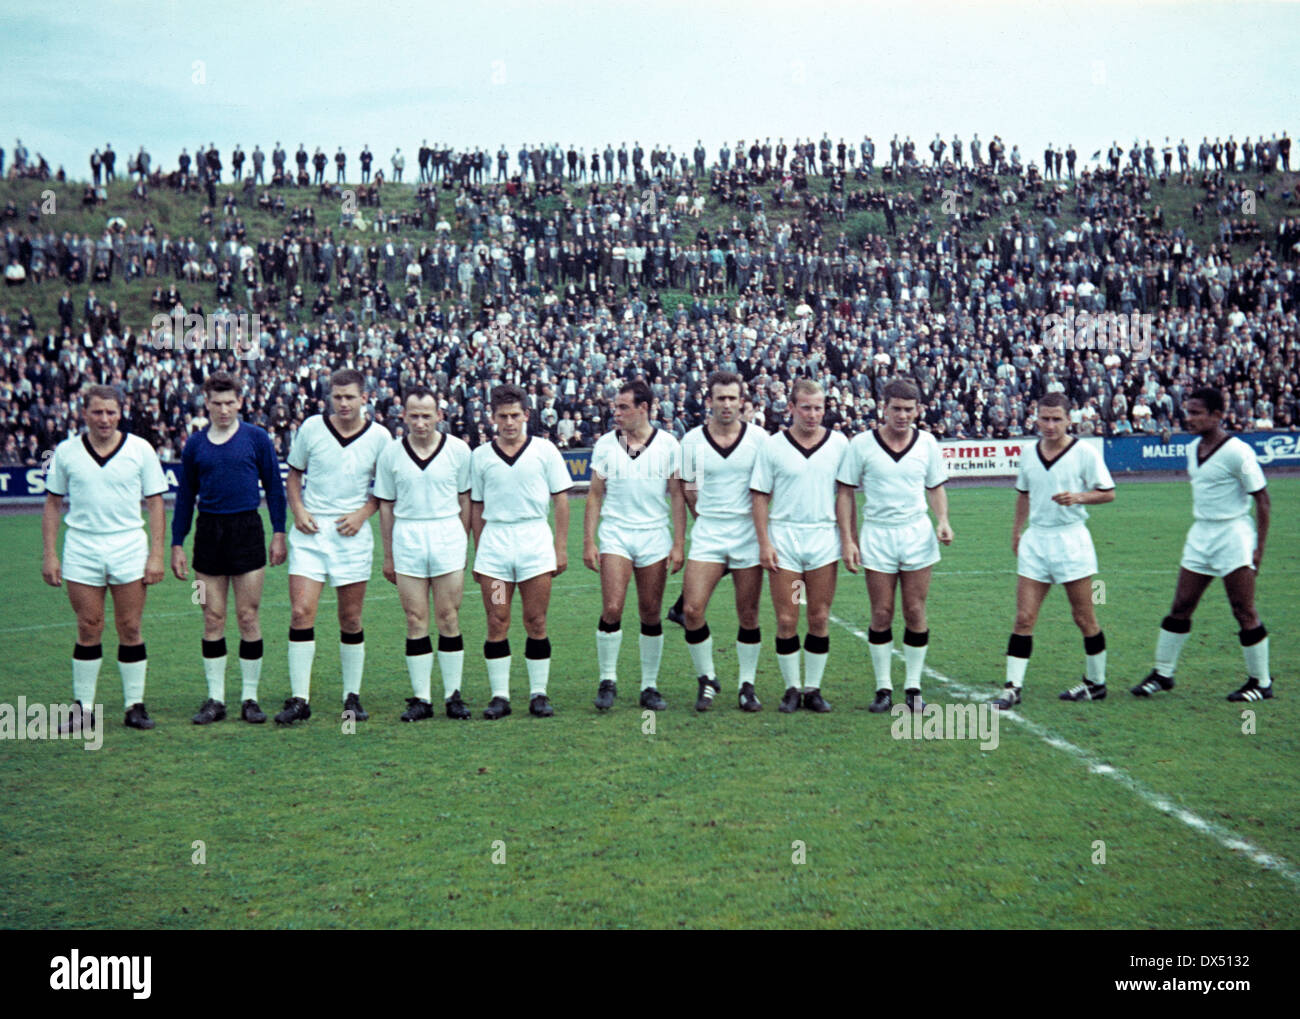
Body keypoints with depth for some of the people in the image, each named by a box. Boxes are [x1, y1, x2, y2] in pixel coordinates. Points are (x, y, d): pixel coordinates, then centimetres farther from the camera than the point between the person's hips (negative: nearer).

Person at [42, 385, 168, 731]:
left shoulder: (141, 450, 1)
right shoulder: (65, 452, 3)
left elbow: (155, 504, 2)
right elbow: (53, 504, 9)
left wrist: (156, 555, -3)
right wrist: (50, 554, 2)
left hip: (129, 548, -1)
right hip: (81, 549, 1)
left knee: (130, 629, 2)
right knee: (88, 630, 3)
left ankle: (135, 706, 10)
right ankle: (83, 709, 11)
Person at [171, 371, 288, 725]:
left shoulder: (257, 438, 1)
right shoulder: (195, 444, 7)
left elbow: (274, 487, 5)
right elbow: (185, 496, 13)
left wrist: (279, 534, -1)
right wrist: (177, 544, 9)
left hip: (247, 530, -2)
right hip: (208, 533, 2)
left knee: (248, 617, 0)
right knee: (212, 619, 4)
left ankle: (249, 698, 9)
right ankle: (215, 699, 12)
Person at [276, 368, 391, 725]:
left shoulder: (379, 436, 0)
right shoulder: (311, 428, 0)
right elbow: (294, 473, 12)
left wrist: (362, 514, -7)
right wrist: (298, 510, -3)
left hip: (352, 534, 0)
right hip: (310, 532, 0)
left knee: (351, 620, 5)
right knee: (301, 613, -8)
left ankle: (352, 697, 17)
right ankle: (299, 699, -2)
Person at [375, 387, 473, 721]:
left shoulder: (458, 449, 0)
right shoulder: (391, 453, 2)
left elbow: (465, 499, 8)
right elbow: (386, 505, 9)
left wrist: (464, 543, 7)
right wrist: (388, 555, 9)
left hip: (448, 534, -1)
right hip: (407, 536, 1)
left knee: (448, 618, 0)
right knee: (416, 620, 2)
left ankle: (453, 695, 9)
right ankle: (421, 698, 8)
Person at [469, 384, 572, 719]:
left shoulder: (544, 450, 4)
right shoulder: (480, 456, 9)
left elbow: (561, 500, 5)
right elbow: (476, 508, 14)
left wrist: (561, 547, 0)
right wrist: (477, 553, 10)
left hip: (535, 537, -1)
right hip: (494, 539, 1)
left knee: (536, 623, 1)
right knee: (496, 623, 1)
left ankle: (539, 694, 9)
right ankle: (499, 695, 7)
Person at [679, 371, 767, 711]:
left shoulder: (759, 438, -2)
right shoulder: (692, 440, 1)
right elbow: (688, 490, 11)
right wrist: (710, 519, 10)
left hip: (748, 534, -1)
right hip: (707, 534, 1)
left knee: (748, 615, 4)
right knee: (692, 610, -8)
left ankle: (747, 684, 17)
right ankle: (707, 679, 10)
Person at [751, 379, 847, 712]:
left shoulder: (839, 443, 3)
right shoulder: (772, 445, -1)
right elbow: (760, 496, 1)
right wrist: (764, 542, -6)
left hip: (824, 537, 1)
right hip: (783, 537, -1)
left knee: (820, 619, 4)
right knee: (786, 620, 0)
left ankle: (813, 688, 14)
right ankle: (792, 688, 12)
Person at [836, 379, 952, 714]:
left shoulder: (927, 443, 3)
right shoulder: (861, 444, -4)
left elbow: (936, 487, 14)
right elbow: (845, 493, 0)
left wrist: (942, 520, -4)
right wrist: (847, 540, -7)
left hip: (918, 533, 2)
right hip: (877, 535, -1)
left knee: (915, 613, 3)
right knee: (881, 614, 2)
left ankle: (913, 686, 12)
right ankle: (883, 688, 13)